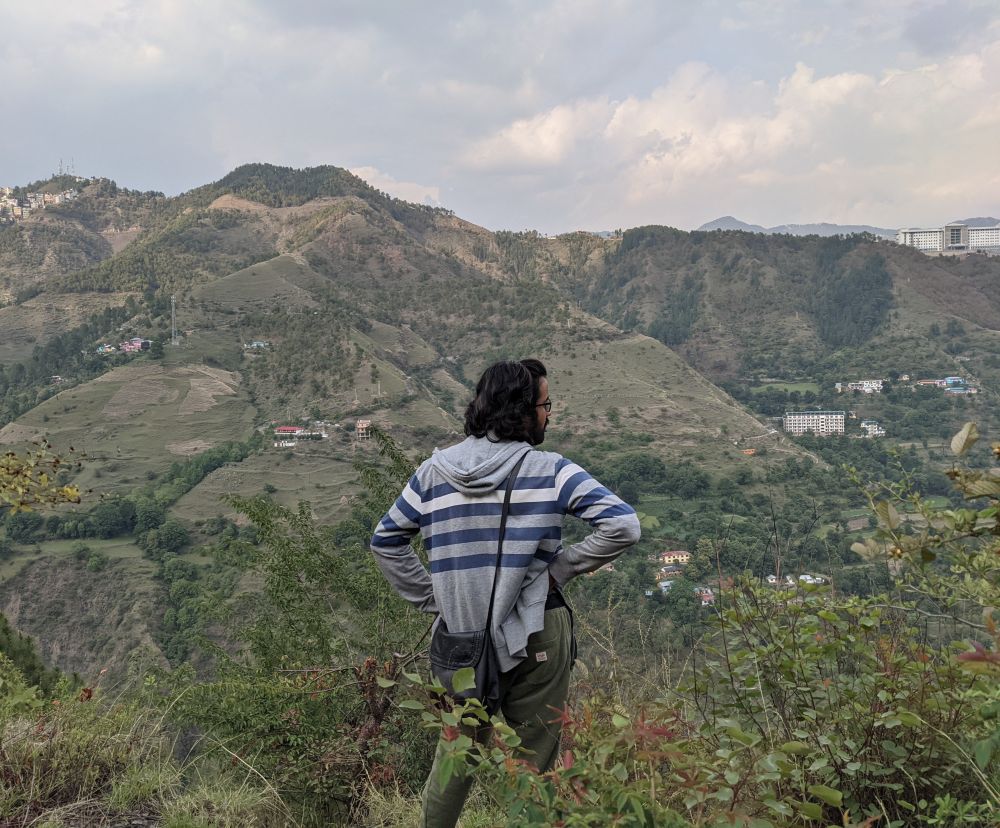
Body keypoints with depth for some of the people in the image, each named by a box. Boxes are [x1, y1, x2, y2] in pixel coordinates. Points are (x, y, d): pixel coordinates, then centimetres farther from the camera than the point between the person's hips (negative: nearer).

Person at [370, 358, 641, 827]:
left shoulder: (434, 471, 3)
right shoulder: (549, 471, -10)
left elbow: (385, 541, 9)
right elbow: (622, 525, -17)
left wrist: (433, 599, 7)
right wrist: (560, 569, -6)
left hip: (461, 637, 4)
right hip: (537, 634, -4)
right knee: (532, 765, 9)